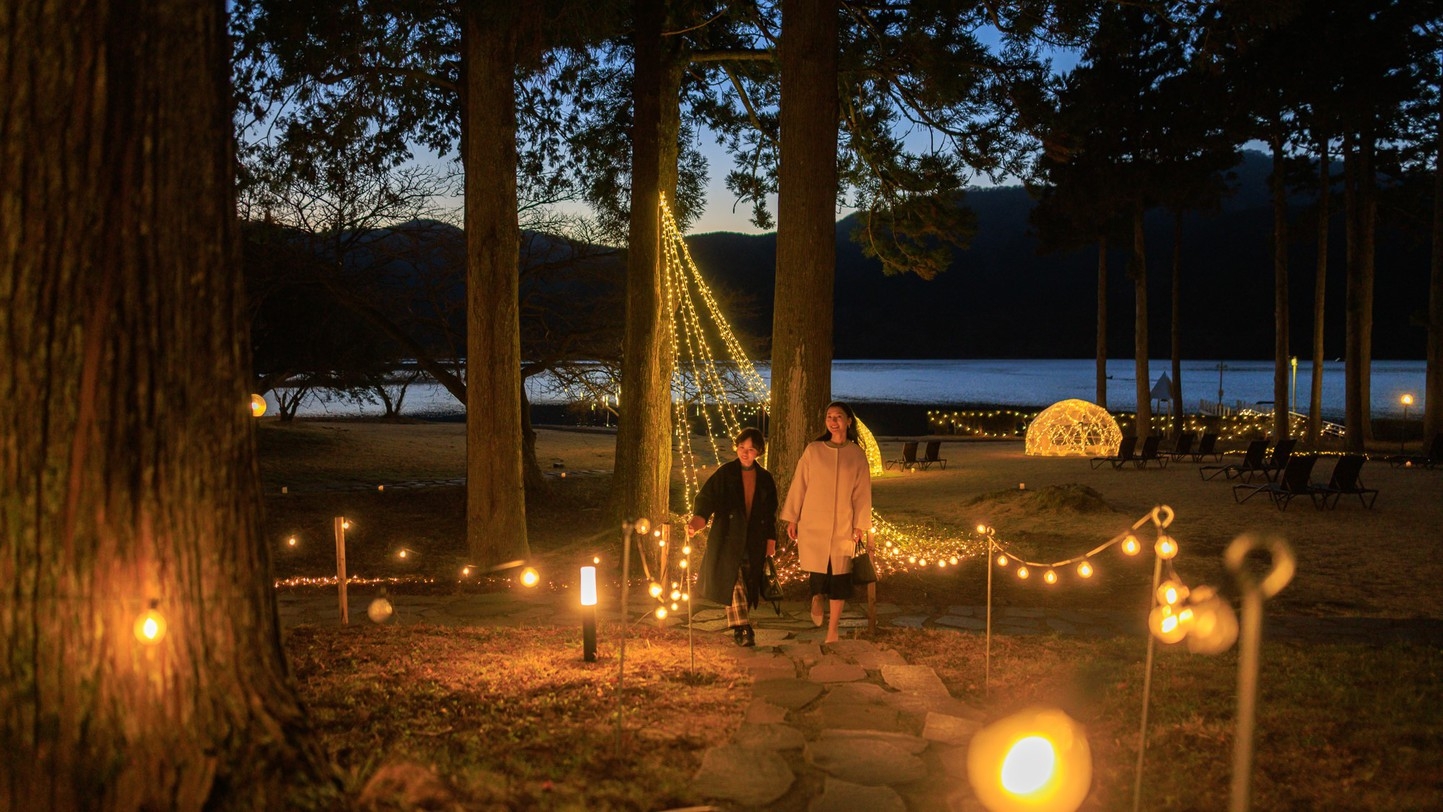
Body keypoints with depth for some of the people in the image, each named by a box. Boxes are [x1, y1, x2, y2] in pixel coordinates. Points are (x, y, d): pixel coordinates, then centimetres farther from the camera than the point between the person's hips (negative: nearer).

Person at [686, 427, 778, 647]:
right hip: (728, 538, -3)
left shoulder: (765, 479, 9)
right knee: (733, 581, -11)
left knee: (748, 583, 3)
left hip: (753, 541, 3)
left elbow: (770, 514, 15)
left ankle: (741, 629, 12)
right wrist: (695, 523, -24)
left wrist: (771, 541, 12)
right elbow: (706, 500, -8)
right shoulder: (725, 474, 0)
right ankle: (742, 628, -9)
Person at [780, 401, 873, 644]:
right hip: (813, 522, -1)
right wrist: (791, 518, 1)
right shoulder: (813, 450, 1)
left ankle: (832, 630, 8)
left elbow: (862, 492, 5)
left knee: (839, 574, 0)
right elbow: (798, 485, 3)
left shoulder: (857, 455, 3)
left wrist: (860, 525, -1)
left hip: (843, 525, 1)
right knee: (818, 568, -4)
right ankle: (817, 597, 31)